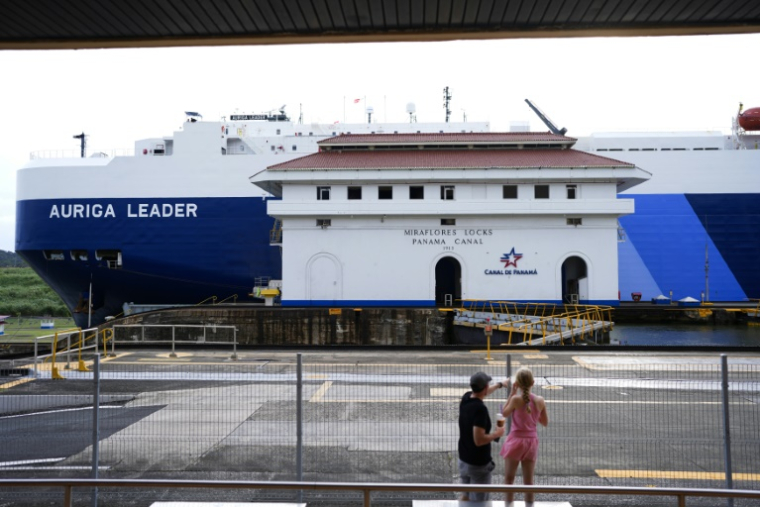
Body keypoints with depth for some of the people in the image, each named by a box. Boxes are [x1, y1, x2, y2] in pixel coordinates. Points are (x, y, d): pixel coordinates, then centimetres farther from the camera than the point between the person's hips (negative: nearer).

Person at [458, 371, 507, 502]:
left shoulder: (466, 398, -2)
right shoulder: (480, 409, -27)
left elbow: (479, 393, 22)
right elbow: (479, 440, -29)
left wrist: (500, 384, 34)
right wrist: (497, 433, -12)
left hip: (463, 460, 8)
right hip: (478, 464, -8)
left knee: (466, 496, 23)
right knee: (478, 501, 6)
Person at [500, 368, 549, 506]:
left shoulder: (516, 399, -19)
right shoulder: (540, 401, -7)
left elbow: (505, 413, -1)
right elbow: (545, 423, 6)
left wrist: (512, 393, -3)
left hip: (516, 441, -3)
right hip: (532, 442, 4)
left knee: (509, 478, 11)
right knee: (528, 480, 14)